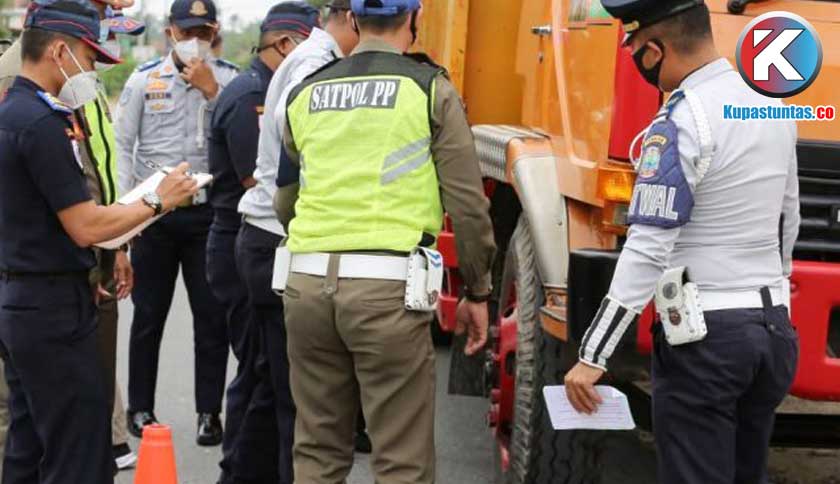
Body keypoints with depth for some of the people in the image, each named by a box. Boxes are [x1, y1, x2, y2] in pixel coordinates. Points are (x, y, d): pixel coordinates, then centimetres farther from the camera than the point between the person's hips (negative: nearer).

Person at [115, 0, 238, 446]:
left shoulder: (229, 79, 3)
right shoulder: (143, 80, 3)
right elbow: (124, 146, 3)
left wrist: (210, 90, -15)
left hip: (208, 213, 0)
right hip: (153, 211, 0)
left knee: (212, 317, 2)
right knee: (148, 316, 9)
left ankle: (209, 412, 12)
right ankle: (140, 408, 21)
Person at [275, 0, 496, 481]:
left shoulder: (305, 94, 15)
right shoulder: (430, 89, 2)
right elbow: (467, 203, -1)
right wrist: (478, 292, 9)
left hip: (307, 282, 5)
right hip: (387, 285, -5)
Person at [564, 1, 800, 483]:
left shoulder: (681, 123, -16)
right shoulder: (774, 107, 7)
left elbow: (648, 251, -20)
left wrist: (593, 357, -18)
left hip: (705, 335, -8)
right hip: (773, 327, 8)